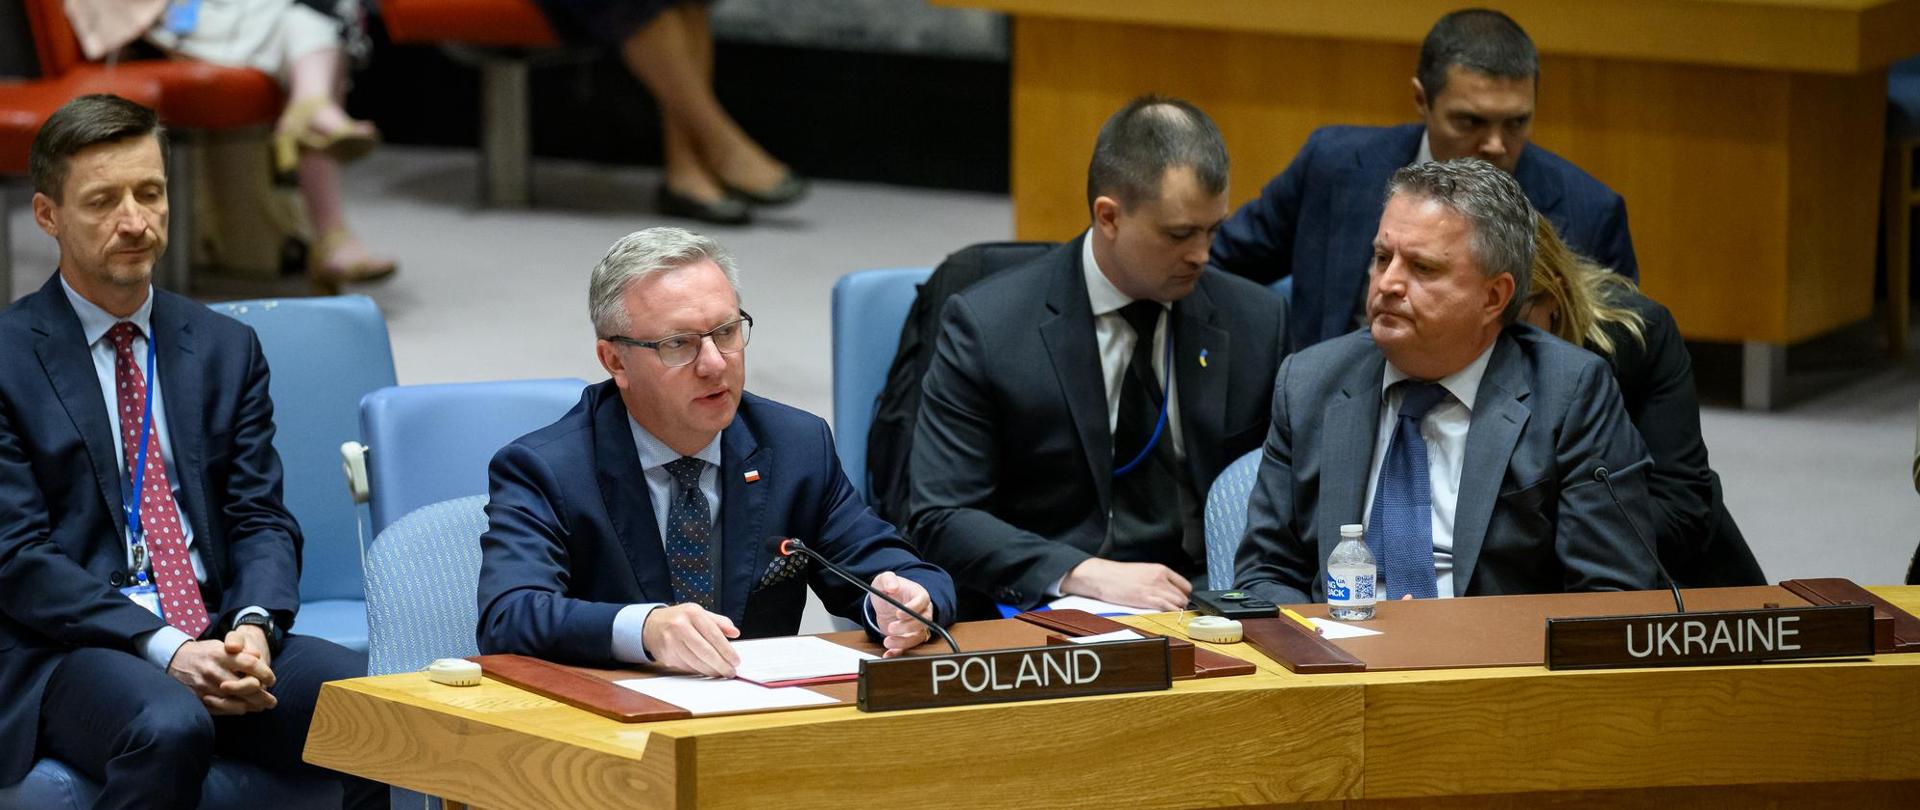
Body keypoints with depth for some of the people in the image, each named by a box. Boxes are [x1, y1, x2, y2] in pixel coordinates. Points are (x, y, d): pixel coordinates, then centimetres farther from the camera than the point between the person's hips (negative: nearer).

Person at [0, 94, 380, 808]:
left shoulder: (227, 349, 16)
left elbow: (261, 521, 11)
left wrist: (253, 627, -12)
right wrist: (166, 650, -19)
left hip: (219, 638, 4)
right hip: (69, 650, -4)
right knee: (169, 728, -38)